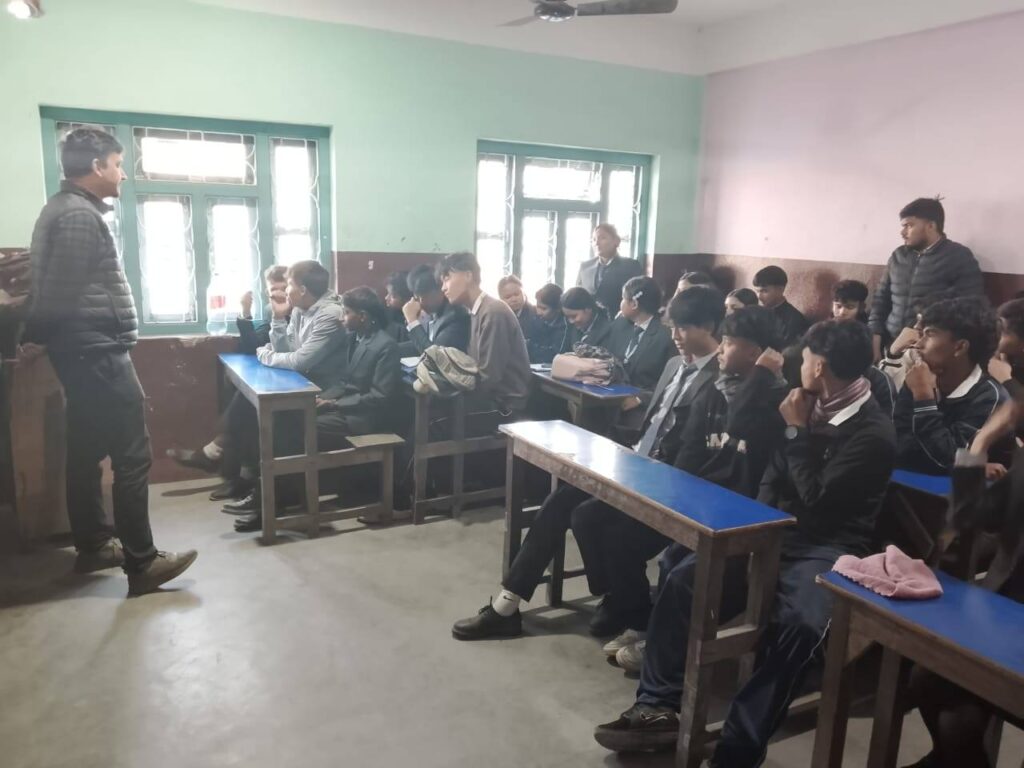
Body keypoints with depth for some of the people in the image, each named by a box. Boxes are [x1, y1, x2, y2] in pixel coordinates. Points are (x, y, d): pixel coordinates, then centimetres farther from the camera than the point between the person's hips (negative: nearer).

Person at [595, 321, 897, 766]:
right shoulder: (814, 408, 10)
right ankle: (659, 707, -8)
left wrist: (797, 432, -10)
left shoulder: (874, 432, -11)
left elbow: (817, 499, -17)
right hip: (776, 533, 7)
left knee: (800, 625, -36)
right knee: (683, 579, -11)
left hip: (827, 549, -6)